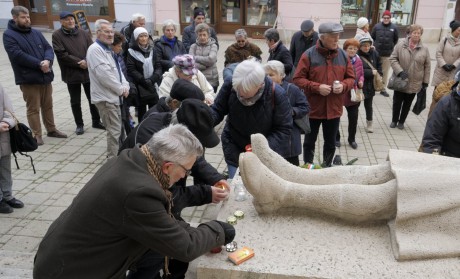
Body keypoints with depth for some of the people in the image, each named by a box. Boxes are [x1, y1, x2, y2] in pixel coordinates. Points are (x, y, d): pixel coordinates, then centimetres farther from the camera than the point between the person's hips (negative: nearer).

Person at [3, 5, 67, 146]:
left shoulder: (36, 32, 13)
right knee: (33, 108, 1)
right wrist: (39, 64, -19)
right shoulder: (9, 35, -5)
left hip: (45, 76, 6)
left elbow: (48, 48, 6)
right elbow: (18, 55, -17)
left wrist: (48, 61, -16)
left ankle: (51, 129, 28)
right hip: (28, 79, -6)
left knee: (48, 106, 15)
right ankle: (36, 135, 10)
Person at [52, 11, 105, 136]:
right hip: (71, 73, -2)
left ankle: (96, 121, 26)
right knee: (75, 101, 9)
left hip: (88, 72, 3)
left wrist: (86, 61, -17)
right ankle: (79, 124, 21)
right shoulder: (57, 35, -5)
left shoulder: (83, 33, 5)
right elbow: (62, 54, -14)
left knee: (93, 98, 11)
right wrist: (79, 63, -17)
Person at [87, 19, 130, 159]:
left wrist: (125, 86, 1)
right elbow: (104, 74, -22)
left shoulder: (107, 49, 17)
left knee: (116, 129, 17)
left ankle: (114, 156, 30)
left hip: (113, 96, 10)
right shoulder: (95, 49, -14)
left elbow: (117, 70, 19)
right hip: (105, 97, -10)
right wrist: (121, 89, -14)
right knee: (114, 130, -7)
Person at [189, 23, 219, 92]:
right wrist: (206, 63, -12)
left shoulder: (213, 46, 3)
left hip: (211, 81, -1)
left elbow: (211, 59, -13)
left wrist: (196, 58, -5)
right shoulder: (193, 46, 6)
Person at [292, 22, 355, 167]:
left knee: (330, 143, 16)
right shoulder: (309, 55, -10)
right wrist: (317, 87, -22)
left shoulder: (343, 55, 2)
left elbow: (351, 78, 9)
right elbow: (297, 79, -11)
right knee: (309, 142, 12)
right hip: (313, 108, -3)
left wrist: (343, 85, -13)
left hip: (334, 109, 3)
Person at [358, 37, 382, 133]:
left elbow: (379, 65, 14)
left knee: (368, 104, 15)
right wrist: (371, 72, -19)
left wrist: (379, 75, 2)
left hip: (370, 84, 4)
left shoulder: (374, 53, 0)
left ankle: (369, 124, 27)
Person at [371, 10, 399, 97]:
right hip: (377, 53, 0)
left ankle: (383, 89, 18)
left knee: (385, 72, 9)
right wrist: (374, 45, 1)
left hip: (388, 54, 0)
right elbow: (372, 37, 6)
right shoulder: (377, 26, -4)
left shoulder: (394, 27, -3)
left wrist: (391, 47, 5)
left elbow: (396, 40, 6)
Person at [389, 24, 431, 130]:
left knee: (407, 103, 14)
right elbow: (392, 59, -7)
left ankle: (401, 121, 31)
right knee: (397, 102, 11)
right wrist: (400, 71, -20)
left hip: (414, 83, 1)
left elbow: (427, 67, 1)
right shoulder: (401, 45, -8)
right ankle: (394, 120, 31)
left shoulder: (424, 49, -4)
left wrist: (425, 82, 0)